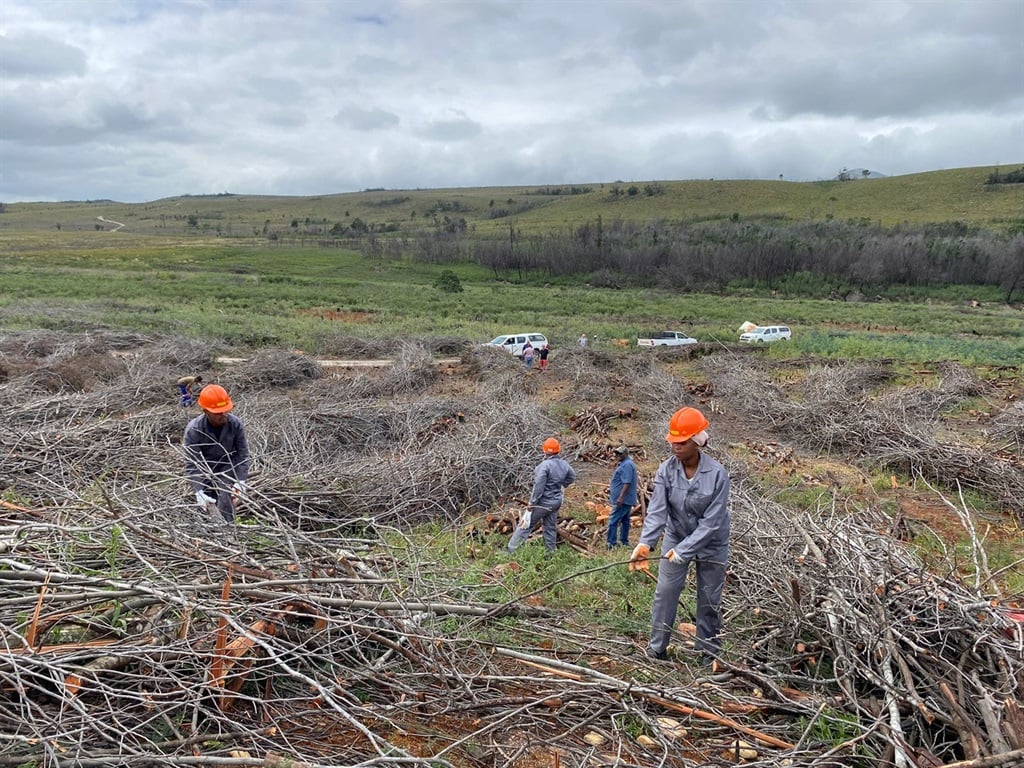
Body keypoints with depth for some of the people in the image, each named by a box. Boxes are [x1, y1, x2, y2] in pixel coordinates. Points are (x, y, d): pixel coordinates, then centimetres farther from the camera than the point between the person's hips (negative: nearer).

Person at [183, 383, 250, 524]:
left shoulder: (236, 424, -20)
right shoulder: (193, 430, -25)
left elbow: (242, 454, -12)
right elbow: (191, 464, -24)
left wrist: (241, 481, -22)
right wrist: (199, 492, -33)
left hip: (227, 468, 0)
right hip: (204, 469, 0)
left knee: (226, 507, -16)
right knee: (205, 507, 2)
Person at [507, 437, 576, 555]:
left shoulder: (545, 465, -24)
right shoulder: (564, 464, -1)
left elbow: (539, 487, -24)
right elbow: (572, 477, 18)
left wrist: (532, 503, -17)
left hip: (543, 502, -6)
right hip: (557, 501, 7)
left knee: (525, 525, 2)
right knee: (550, 527, 19)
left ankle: (510, 550, 8)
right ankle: (551, 552, 25)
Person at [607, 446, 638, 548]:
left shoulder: (627, 465, -17)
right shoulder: (625, 464, 18)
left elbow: (627, 483, -24)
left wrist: (621, 497, -27)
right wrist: (612, 489, 23)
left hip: (623, 500, -11)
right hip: (627, 500, 11)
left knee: (613, 521, -12)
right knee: (625, 521, 15)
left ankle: (611, 544, -13)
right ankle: (624, 541, 22)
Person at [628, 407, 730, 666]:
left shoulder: (717, 474, -25)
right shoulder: (666, 469, -17)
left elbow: (712, 521, -25)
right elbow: (657, 509, -24)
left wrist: (684, 549, -31)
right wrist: (645, 543, -38)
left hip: (711, 545, -2)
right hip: (675, 539, 2)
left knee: (709, 600, 9)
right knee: (664, 593, 3)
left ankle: (710, 653, 25)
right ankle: (656, 649, 16)